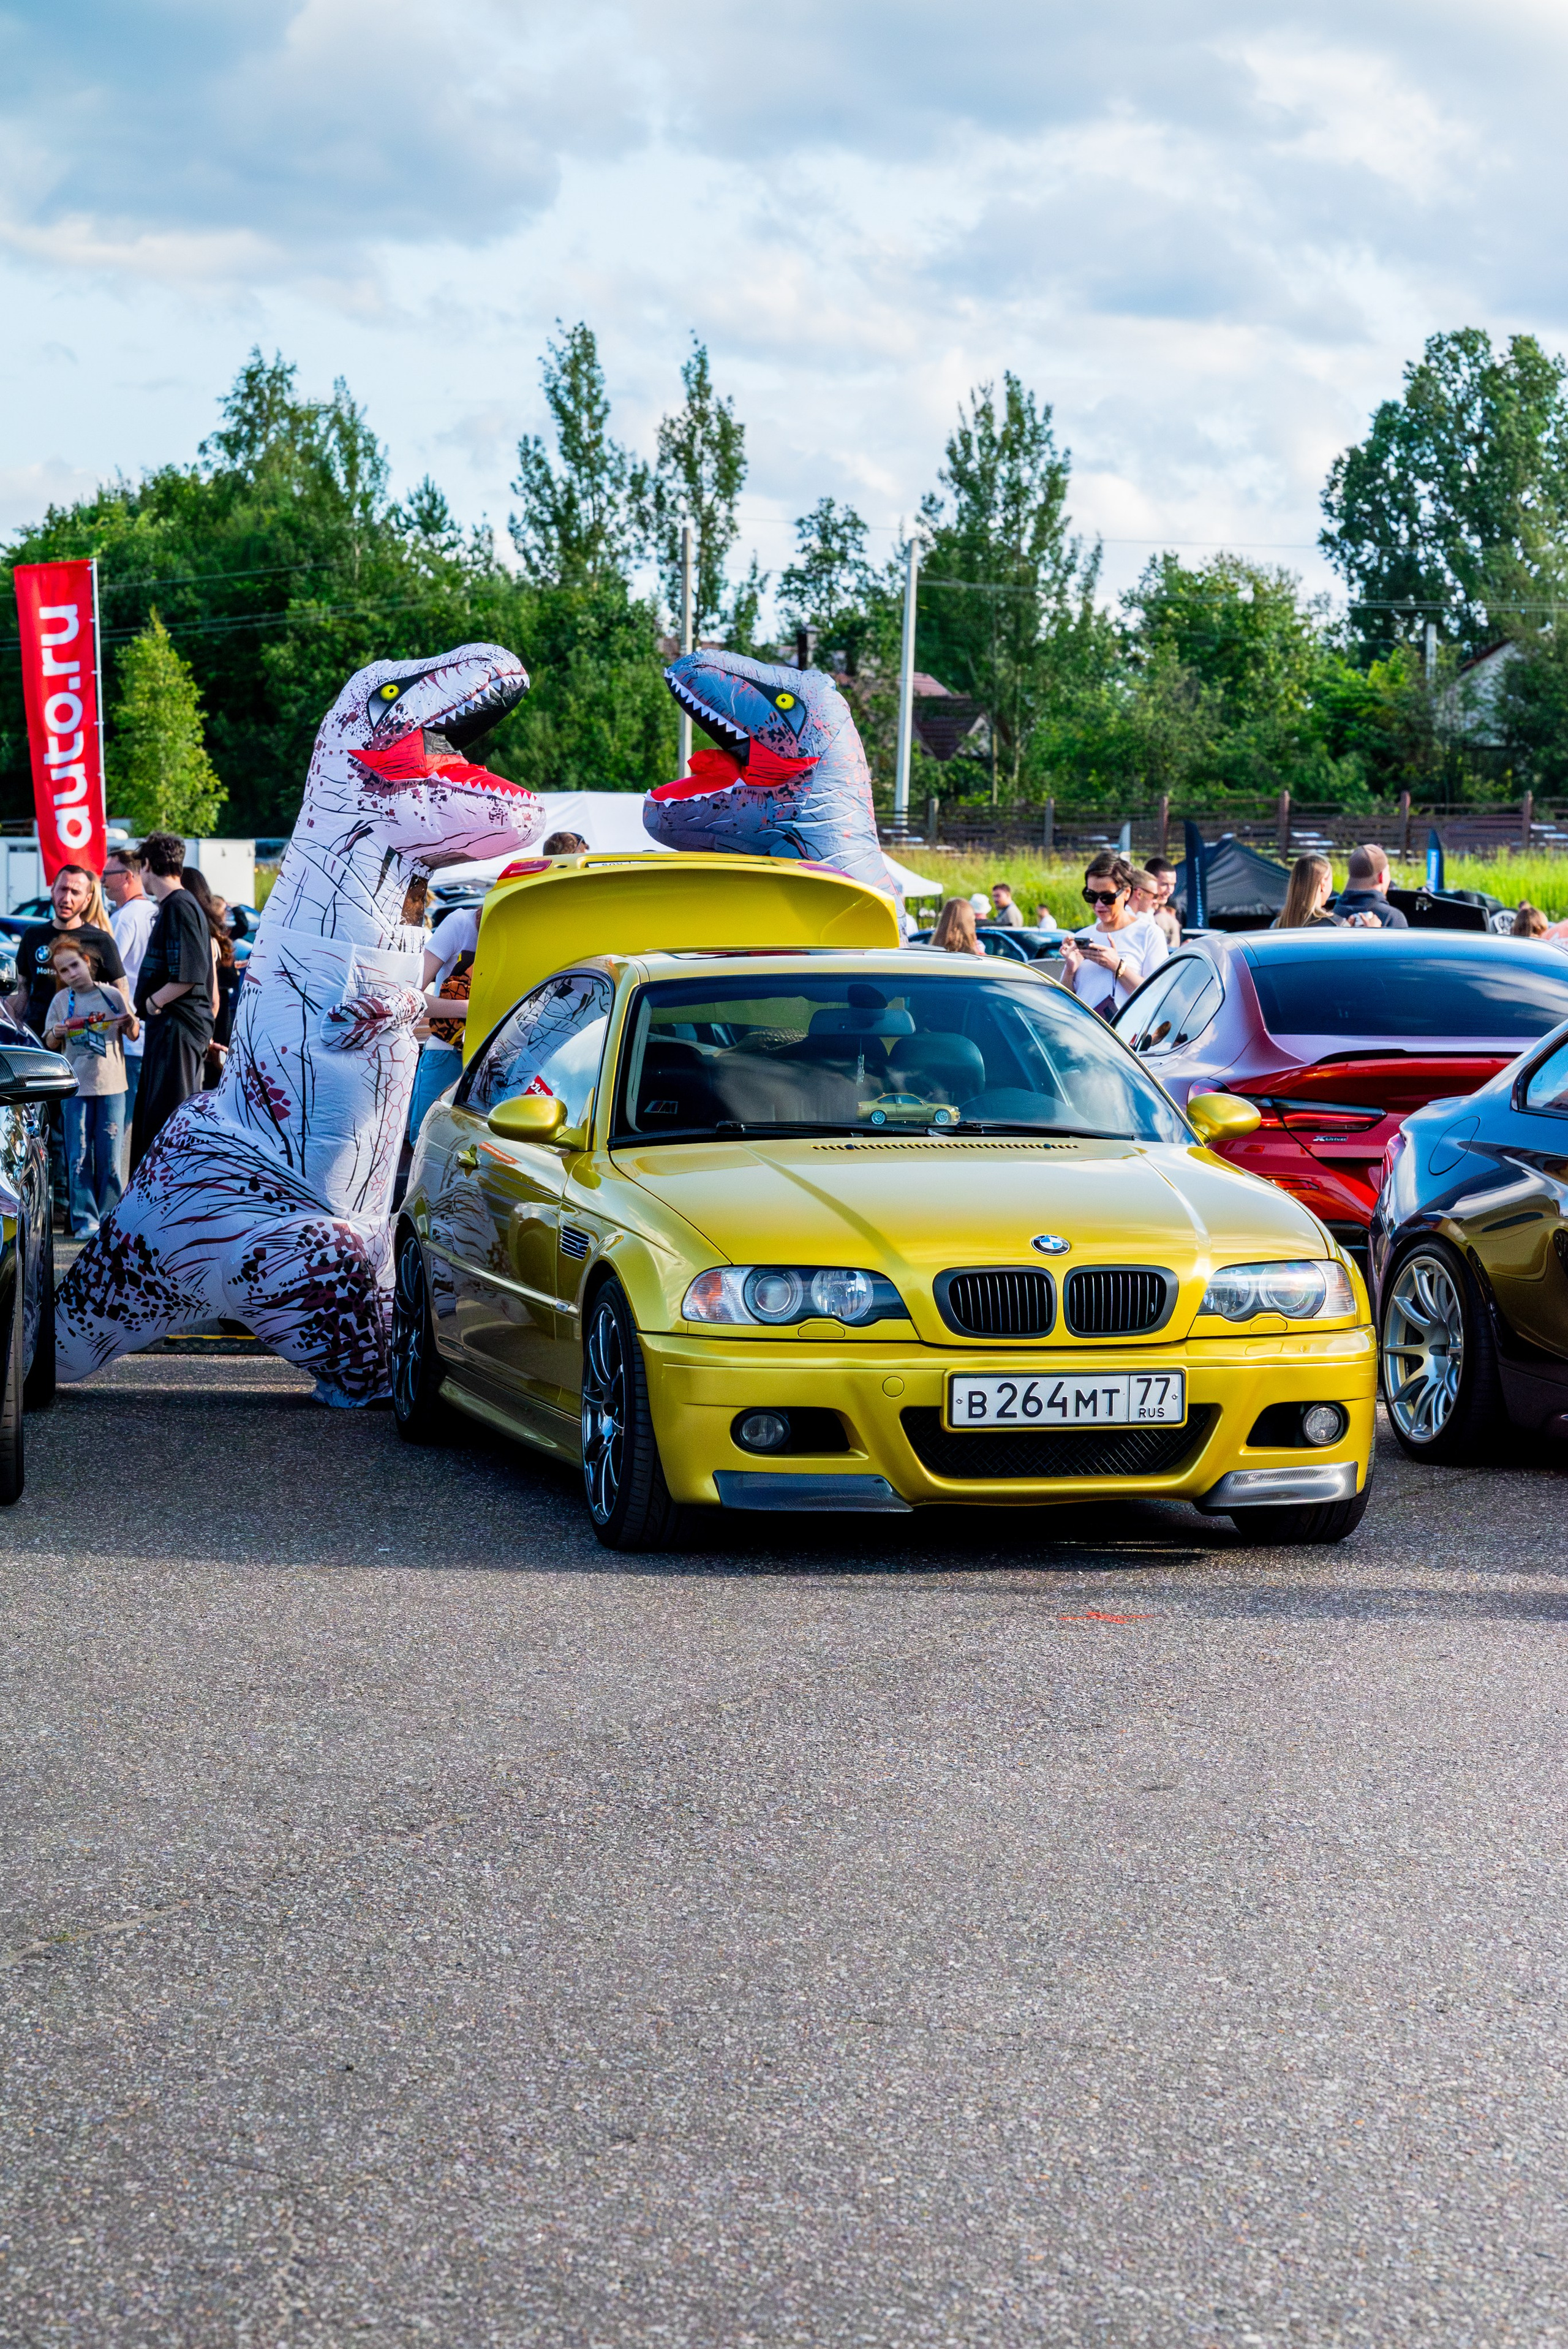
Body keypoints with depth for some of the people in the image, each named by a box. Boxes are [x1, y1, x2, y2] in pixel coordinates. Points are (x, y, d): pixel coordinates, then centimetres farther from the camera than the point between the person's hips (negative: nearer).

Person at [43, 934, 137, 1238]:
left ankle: (110, 1219, 7)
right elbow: (50, 1044, 11)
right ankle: (85, 1221, 0)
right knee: (79, 1157, -2)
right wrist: (55, 1034, -11)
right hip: (76, 1086, 1)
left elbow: (133, 1035, 10)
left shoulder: (112, 995, 3)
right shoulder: (62, 1001, 5)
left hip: (111, 1085, -1)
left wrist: (131, 1024, -11)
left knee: (109, 1156, 1)